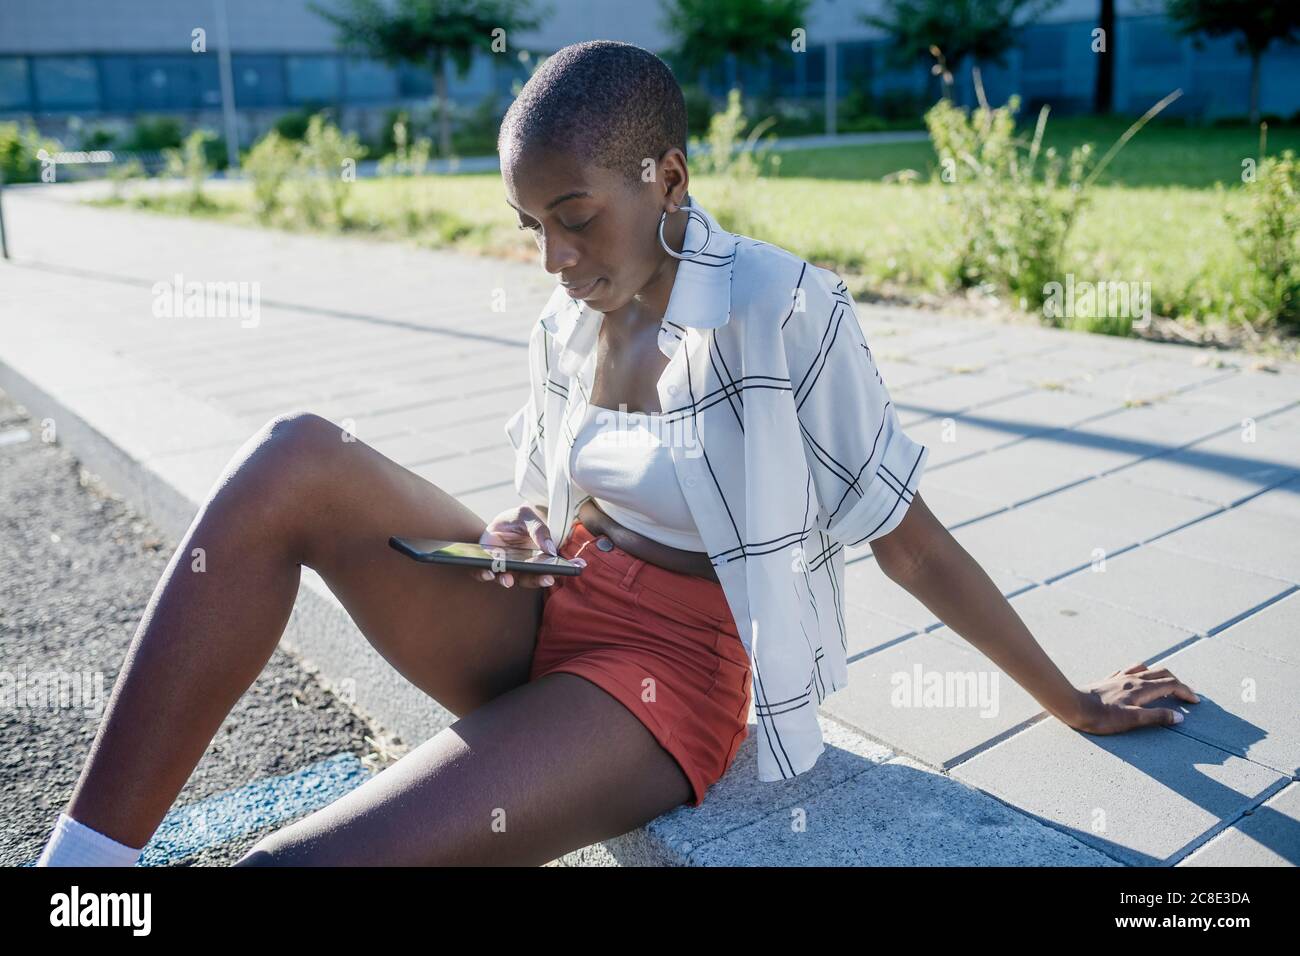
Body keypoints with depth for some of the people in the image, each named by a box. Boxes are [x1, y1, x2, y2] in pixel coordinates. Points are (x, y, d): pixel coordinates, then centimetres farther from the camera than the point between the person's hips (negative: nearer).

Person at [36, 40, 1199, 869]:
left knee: (282, 859, -27)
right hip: (547, 627, 6)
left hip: (669, 674, -6)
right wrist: (518, 538, -4)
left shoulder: (782, 310, -13)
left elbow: (911, 540, -6)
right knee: (293, 461, -21)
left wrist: (1076, 706, 2)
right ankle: (83, 857, -20)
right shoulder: (566, 326, 6)